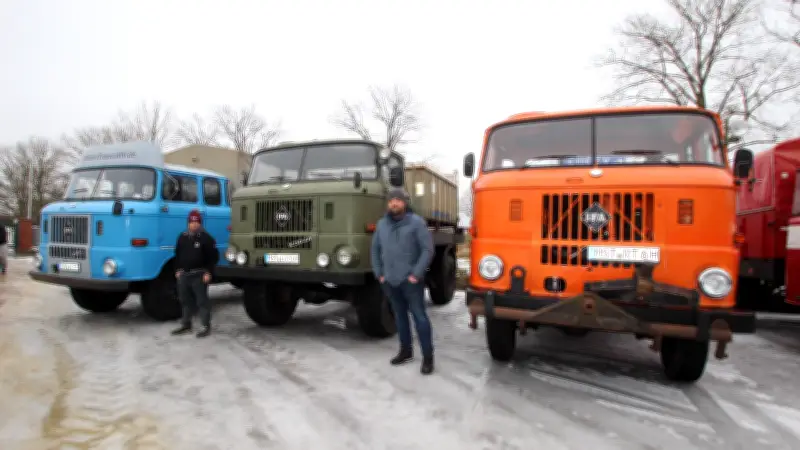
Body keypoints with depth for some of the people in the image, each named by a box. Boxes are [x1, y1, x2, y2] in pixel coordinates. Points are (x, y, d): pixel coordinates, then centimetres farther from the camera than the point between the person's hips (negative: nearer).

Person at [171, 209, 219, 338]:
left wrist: (208, 272, -14)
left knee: (202, 301, -3)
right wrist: (178, 270, 12)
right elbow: (177, 254, 19)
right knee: (185, 300, 15)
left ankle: (206, 326, 2)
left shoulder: (206, 237, -8)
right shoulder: (183, 237, 11)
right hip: (184, 274, 7)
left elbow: (213, 256, -9)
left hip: (199, 275, -6)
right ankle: (186, 324, 27)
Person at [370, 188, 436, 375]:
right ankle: (406, 350, 28)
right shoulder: (382, 224, 11)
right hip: (390, 281, 5)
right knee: (399, 316, 14)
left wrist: (416, 274, -14)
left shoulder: (416, 222, -6)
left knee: (419, 316, -3)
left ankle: (428, 357, 3)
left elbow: (428, 249, -10)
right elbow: (375, 250, 16)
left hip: (410, 280, -5)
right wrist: (379, 273, 8)